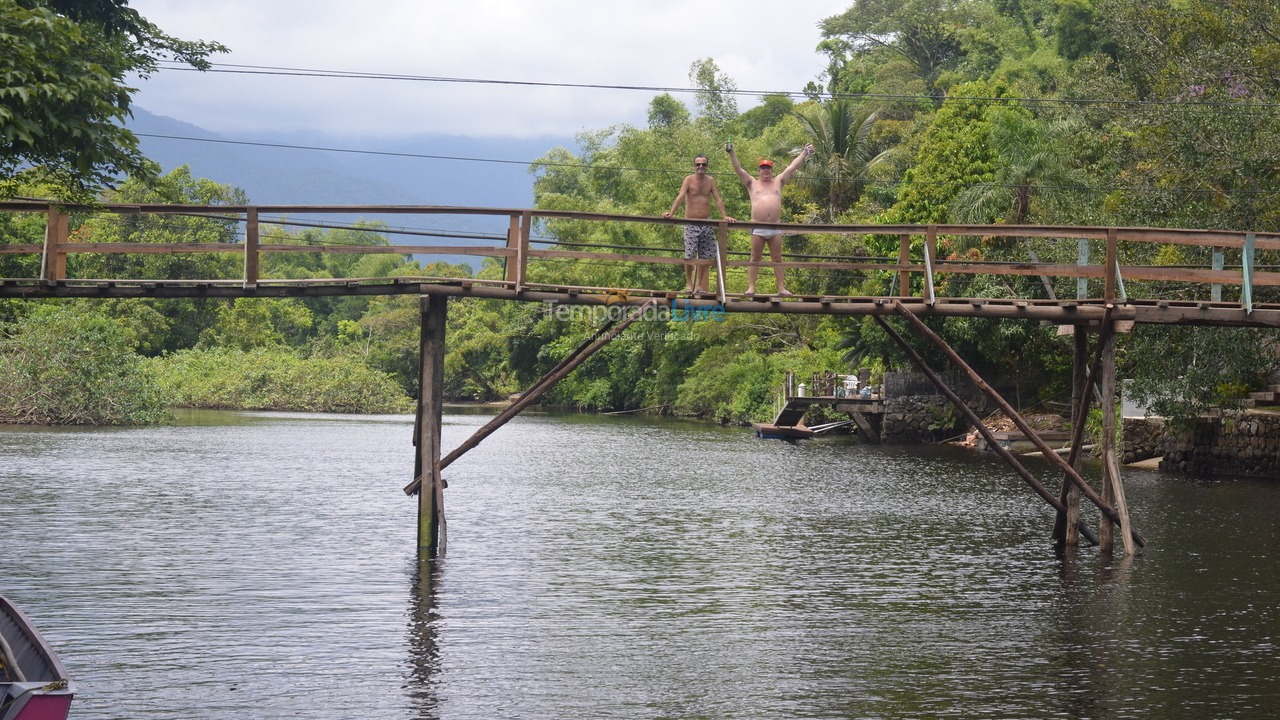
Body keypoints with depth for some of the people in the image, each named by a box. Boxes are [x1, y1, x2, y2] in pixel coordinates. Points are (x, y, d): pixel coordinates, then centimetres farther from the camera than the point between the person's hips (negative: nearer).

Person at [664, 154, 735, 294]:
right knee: (690, 255, -10)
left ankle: (698, 285, 15)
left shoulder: (710, 181, 6)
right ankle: (688, 283, 4)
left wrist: (725, 216, -5)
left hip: (706, 223, 3)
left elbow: (718, 200, 5)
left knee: (705, 256, 5)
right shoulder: (689, 180, -4)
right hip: (691, 223, -3)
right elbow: (680, 197, -15)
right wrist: (671, 213, -29)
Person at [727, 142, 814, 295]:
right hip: (758, 229, -2)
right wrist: (731, 153, -6)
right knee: (755, 259, 0)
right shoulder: (752, 183, 11)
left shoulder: (778, 182, 16)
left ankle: (781, 288, 3)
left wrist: (805, 153, 13)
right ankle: (751, 287, -1)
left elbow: (792, 167, 15)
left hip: (775, 228, 2)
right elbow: (738, 169, 4)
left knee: (777, 259, 4)